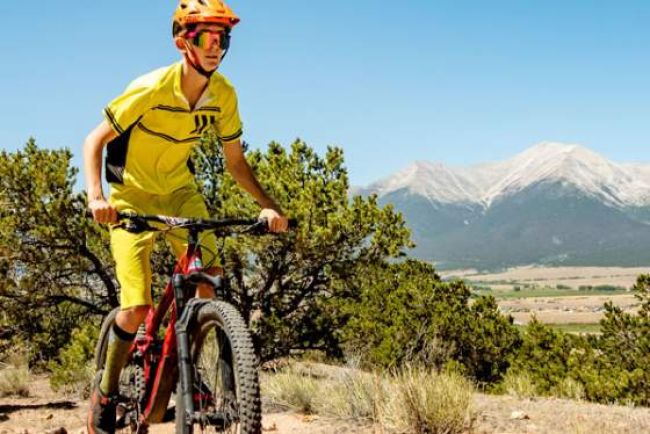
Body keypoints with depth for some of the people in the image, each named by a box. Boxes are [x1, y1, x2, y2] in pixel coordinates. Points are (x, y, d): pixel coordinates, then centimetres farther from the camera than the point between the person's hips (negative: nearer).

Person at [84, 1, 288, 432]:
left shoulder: (224, 94, -11)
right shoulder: (152, 89, -25)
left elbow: (236, 161, -2)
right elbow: (95, 140, -18)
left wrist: (268, 205, -16)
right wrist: (96, 196, -34)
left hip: (180, 191, 4)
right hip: (132, 195, -4)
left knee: (208, 283, -17)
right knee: (137, 308, -14)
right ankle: (106, 390, 11)